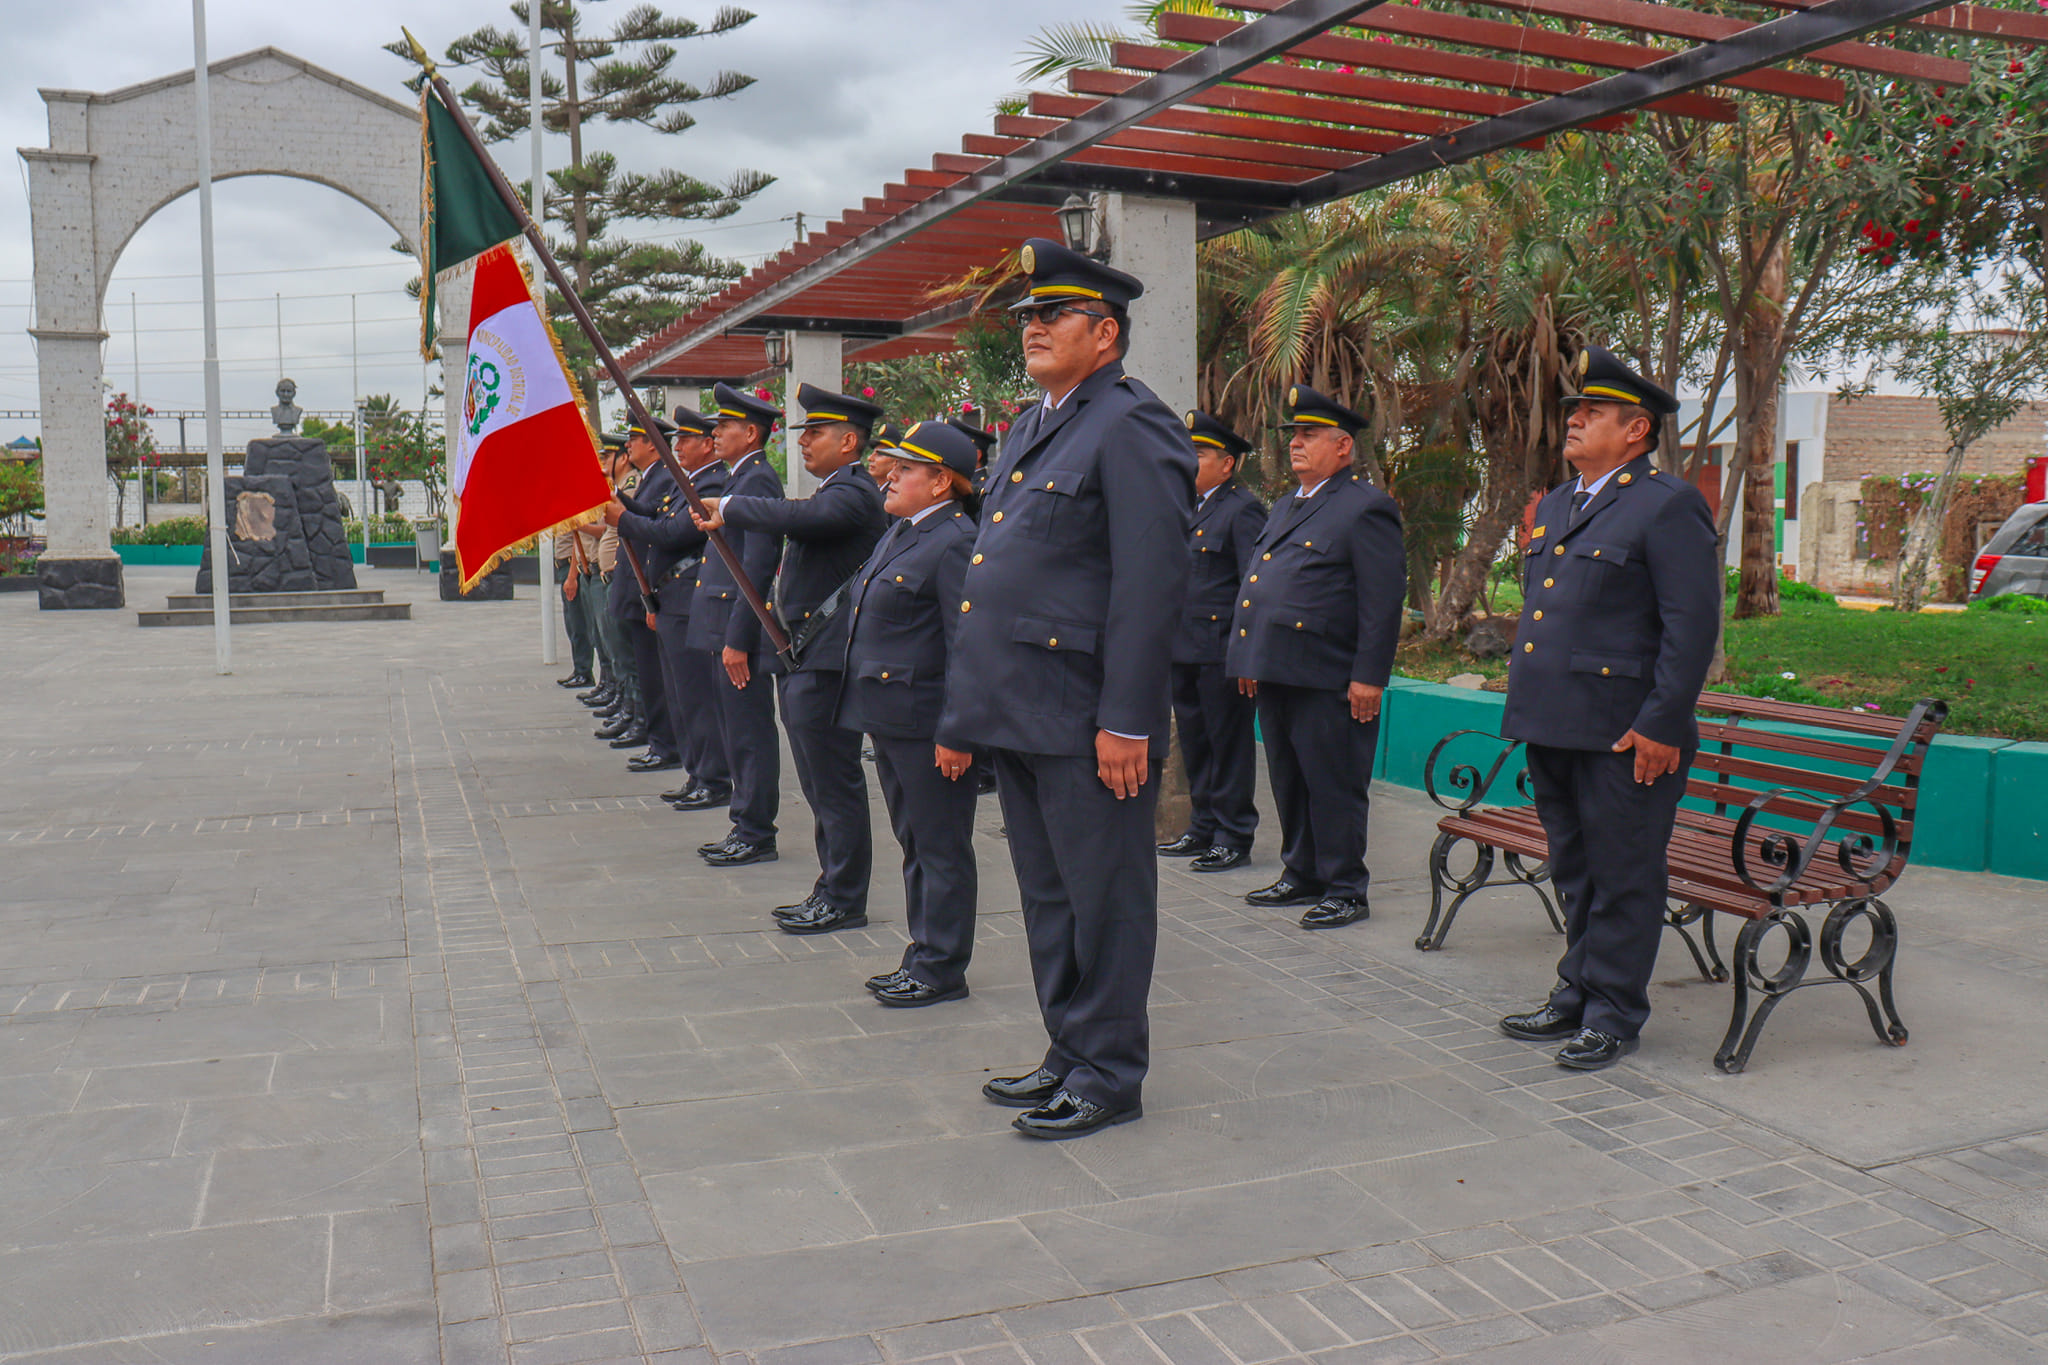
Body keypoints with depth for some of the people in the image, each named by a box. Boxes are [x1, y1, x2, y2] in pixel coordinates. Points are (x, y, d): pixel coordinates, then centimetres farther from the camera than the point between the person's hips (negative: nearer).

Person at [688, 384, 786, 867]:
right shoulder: (740, 479, 17)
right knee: (737, 733, 15)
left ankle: (756, 836, 5)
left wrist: (737, 639, -22)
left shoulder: (757, 480, -14)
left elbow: (757, 567, -20)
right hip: (726, 626, 10)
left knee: (750, 734, -3)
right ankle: (745, 827, 23)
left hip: (740, 627, -10)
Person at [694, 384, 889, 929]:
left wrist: (729, 507, -20)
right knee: (823, 785, 15)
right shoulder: (832, 493, 19)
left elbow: (795, 518, -31)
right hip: (801, 659, 11)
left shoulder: (853, 494, -14)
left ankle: (844, 900, 5)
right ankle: (831, 890, 23)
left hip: (825, 661, -11)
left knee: (834, 782, -4)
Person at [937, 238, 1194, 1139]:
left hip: (1085, 718, -9)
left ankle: (1109, 1074, 16)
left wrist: (1125, 721, -22)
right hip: (1018, 715, 9)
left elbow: (1150, 585, -18)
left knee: (1103, 896, 3)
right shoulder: (1030, 430, 19)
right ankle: (1069, 1055, 30)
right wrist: (961, 713, 19)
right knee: (1047, 895, 17)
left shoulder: (1131, 427, -10)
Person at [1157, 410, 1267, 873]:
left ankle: (1233, 838, 7)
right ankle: (1203, 829, 25)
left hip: (1220, 648, -8)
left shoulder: (1242, 508, -8)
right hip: (1183, 648, 8)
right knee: (1194, 742, 14)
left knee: (1228, 743, -1)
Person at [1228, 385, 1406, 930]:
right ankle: (1301, 875, 27)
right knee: (1288, 781, 15)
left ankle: (1345, 890, 10)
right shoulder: (1286, 507, 20)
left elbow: (1384, 600, -12)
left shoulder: (1366, 508, -7)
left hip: (1327, 680, -8)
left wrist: (1369, 677, -16)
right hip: (1274, 675, 8)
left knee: (1333, 784, -1)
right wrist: (1247, 659, 20)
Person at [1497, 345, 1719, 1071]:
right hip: (1551, 727, 8)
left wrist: (1661, 725, -17)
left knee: (1623, 878, 2)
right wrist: (1525, 702, 19)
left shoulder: (1669, 506, -8)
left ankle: (1613, 1016, 12)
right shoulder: (1556, 506, 18)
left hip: (1622, 735, -8)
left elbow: (1693, 623, -13)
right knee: (1575, 871, 16)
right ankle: (1576, 995, 28)